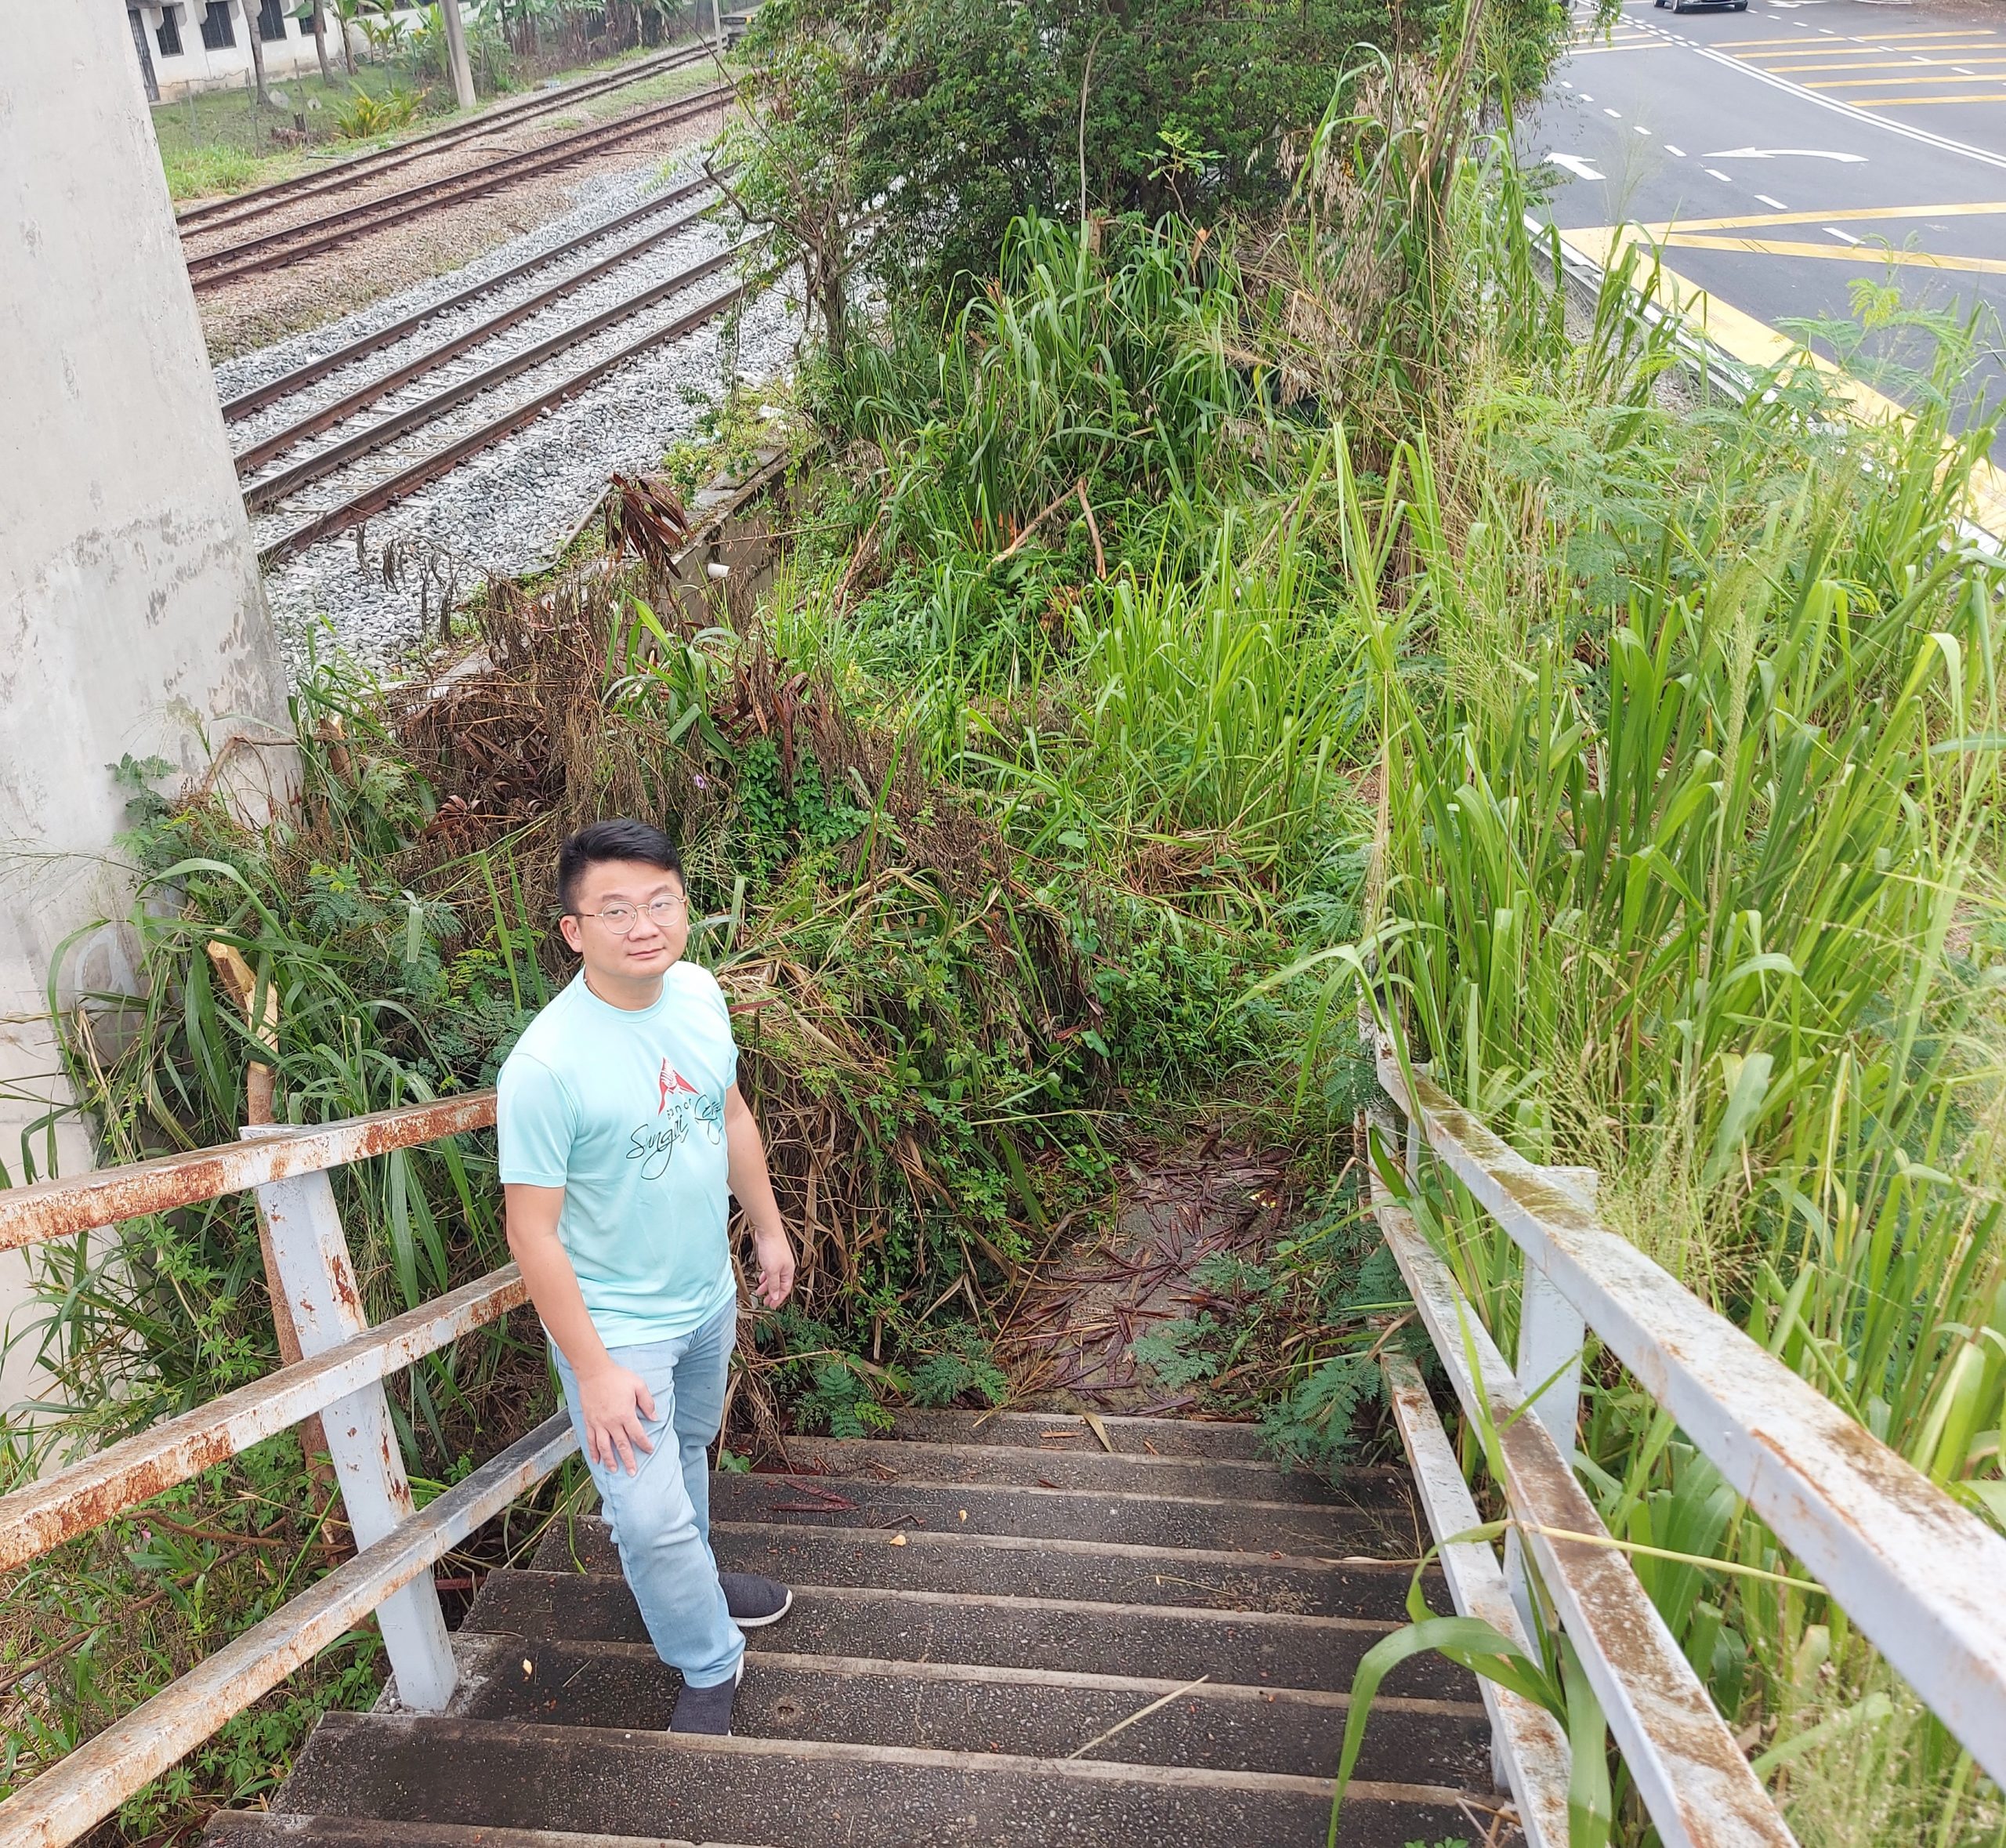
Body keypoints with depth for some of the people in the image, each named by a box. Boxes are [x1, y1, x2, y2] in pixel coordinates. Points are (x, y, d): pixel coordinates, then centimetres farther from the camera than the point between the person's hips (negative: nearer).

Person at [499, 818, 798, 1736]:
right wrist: (593, 1373, -22)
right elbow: (533, 1231, -24)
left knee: (687, 1449, 28)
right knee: (651, 1516, -2)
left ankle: (689, 1578, 56)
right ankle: (710, 1665, 26)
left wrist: (768, 1226, 14)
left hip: (708, 1293, 7)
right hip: (618, 1325, -6)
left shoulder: (699, 991, -10)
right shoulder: (546, 1065, -31)